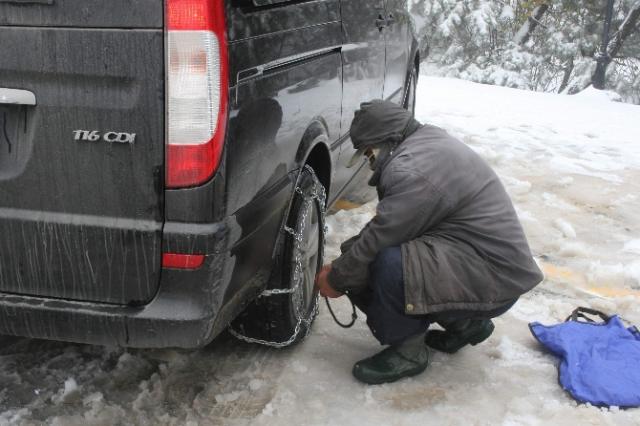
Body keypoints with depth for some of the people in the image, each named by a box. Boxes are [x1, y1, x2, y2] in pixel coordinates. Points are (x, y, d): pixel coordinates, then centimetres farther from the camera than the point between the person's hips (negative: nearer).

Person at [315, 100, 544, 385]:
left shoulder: (412, 170, -23)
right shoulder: (426, 142, 10)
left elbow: (377, 242, -20)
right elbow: (385, 226, 15)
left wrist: (335, 280, -3)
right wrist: (343, 261, 10)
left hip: (494, 279, -10)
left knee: (388, 265, -31)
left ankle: (407, 351, -3)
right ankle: (465, 322, 18)